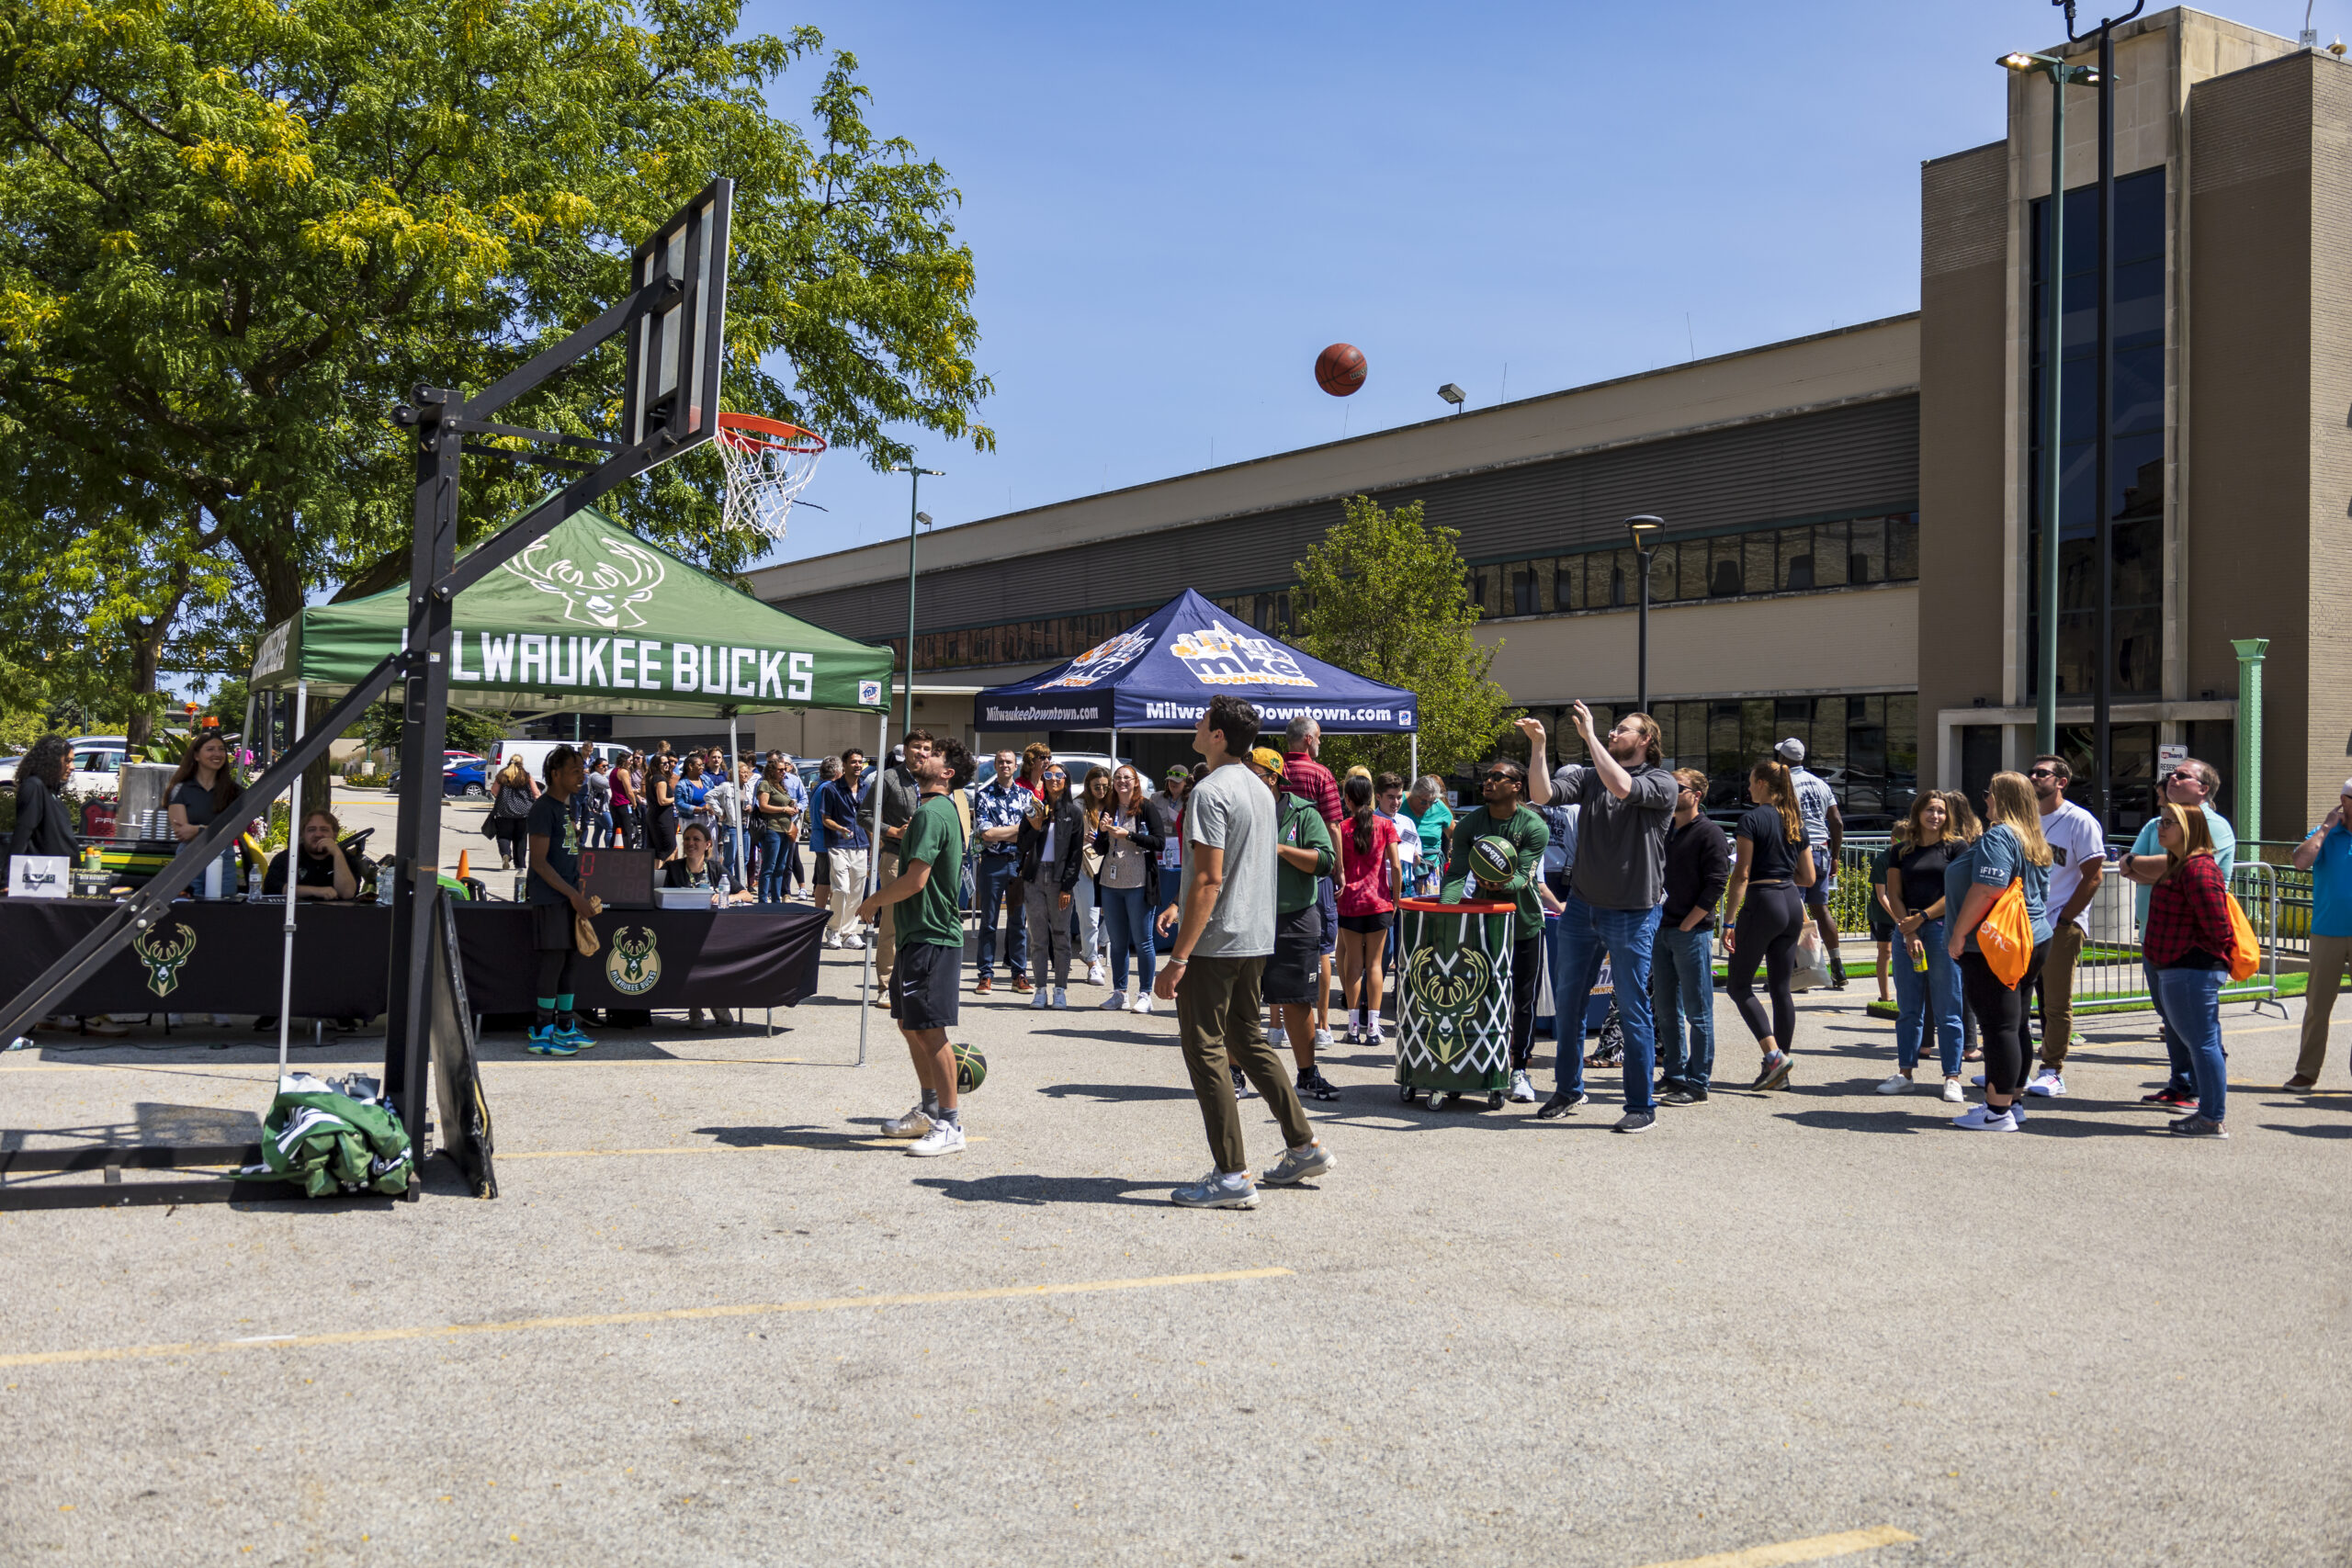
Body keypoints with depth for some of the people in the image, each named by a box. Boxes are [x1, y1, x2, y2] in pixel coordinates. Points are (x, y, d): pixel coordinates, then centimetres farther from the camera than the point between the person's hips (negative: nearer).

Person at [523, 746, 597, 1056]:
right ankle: (541, 1034, -3)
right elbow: (539, 862, -15)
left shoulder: (570, 805, 16)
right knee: (554, 959, -8)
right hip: (550, 896, -8)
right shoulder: (544, 807, -11)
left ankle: (565, 1028, 18)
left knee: (570, 960, 10)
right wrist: (573, 894, -16)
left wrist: (580, 893, 14)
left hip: (570, 895, 8)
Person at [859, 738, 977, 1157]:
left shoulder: (931, 813, -16)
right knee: (909, 1023, 18)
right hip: (918, 933, 11)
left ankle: (950, 1125, -5)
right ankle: (929, 1111, 28)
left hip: (932, 937, -11)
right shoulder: (938, 811, 16)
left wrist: (873, 902, -8)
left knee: (929, 1028, -9)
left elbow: (915, 880, -21)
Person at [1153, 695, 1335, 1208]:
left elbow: (1209, 880, -21)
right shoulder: (1261, 790, 13)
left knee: (1205, 1051, -3)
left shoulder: (1210, 792, -16)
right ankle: (1304, 1146, 22)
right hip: (1256, 939, 9)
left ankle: (1232, 1175, -2)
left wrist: (1176, 959, -21)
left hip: (1213, 942, -9)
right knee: (1250, 1042, 19)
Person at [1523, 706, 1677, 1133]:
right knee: (1568, 1002, 12)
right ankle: (1569, 1089, 28)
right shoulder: (1590, 777, 9)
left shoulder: (1661, 784, -5)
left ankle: (1642, 1107, 9)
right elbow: (1543, 795, -3)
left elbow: (1621, 787, -25)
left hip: (1632, 915, -5)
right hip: (1582, 905, 5)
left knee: (1633, 1010, -1)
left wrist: (1589, 735, -19)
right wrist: (1537, 747, -12)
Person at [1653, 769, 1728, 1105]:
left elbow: (1714, 886, -12)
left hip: (1693, 932, -8)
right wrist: (1656, 922, 10)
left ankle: (1698, 1082, 1)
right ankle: (1674, 1074, 20)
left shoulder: (1710, 834, -7)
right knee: (1666, 1009, 11)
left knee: (1698, 1011, -3)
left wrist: (1686, 925, -14)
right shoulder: (1664, 833, 15)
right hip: (1663, 931, 8)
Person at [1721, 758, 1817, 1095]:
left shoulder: (1752, 819, -9)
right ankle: (1781, 1071, 11)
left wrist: (1730, 921, -12)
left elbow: (1742, 875, -13)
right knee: (1780, 987, 10)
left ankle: (1774, 1055, -12)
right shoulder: (1795, 821, 11)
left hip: (1762, 902, -7)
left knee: (1740, 986, 2)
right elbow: (1809, 877, 15)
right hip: (1792, 903, 7)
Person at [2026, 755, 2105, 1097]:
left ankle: (2052, 1072, 7)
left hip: (2062, 925, -5)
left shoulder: (2079, 822, -5)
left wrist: (2062, 920, -12)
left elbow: (2093, 877, -8)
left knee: (2057, 1004, 0)